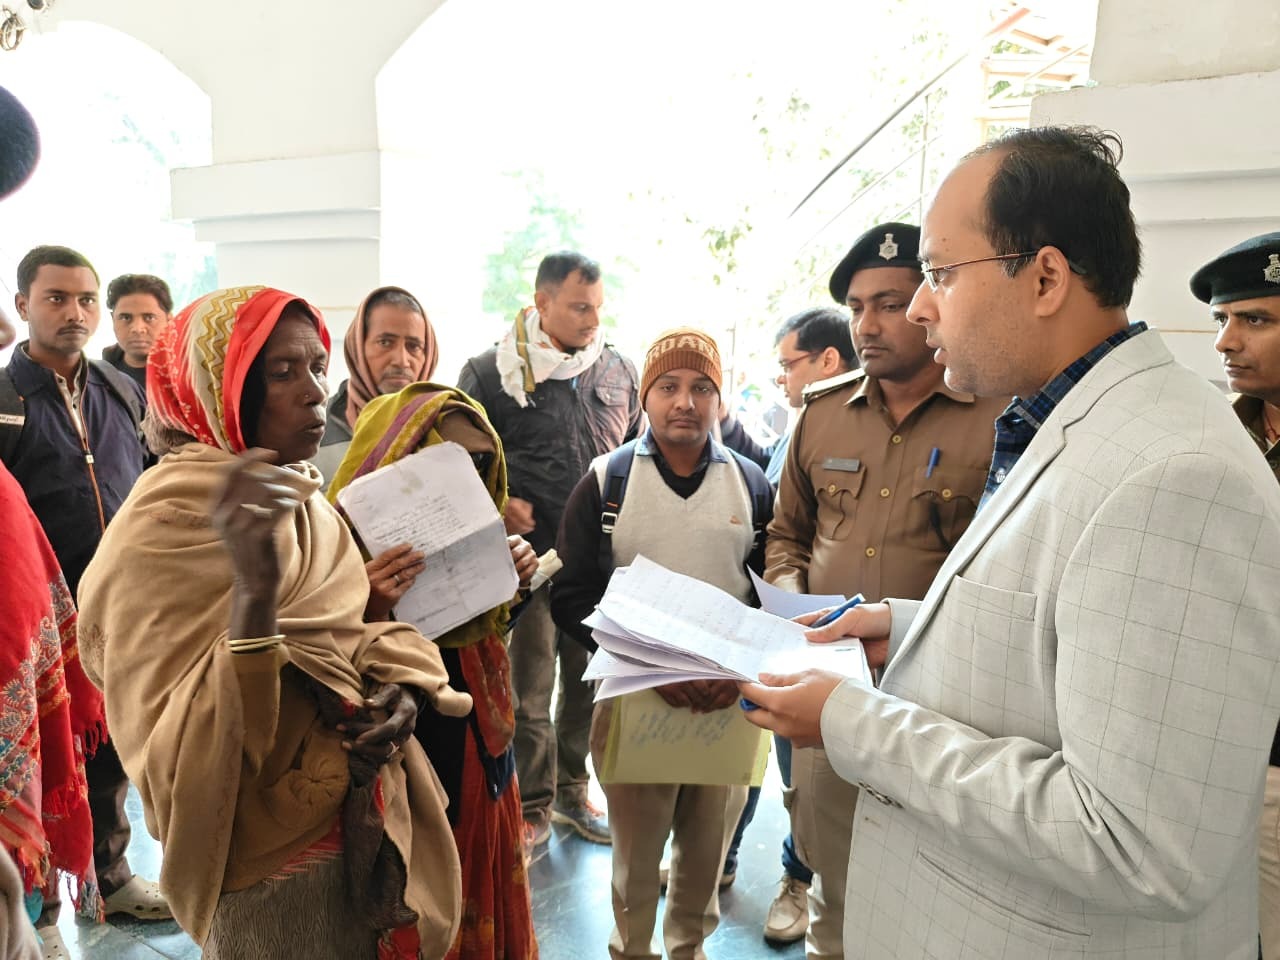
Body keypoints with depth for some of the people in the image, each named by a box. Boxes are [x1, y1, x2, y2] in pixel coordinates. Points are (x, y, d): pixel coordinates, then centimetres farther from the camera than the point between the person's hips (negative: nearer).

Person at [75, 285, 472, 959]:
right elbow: (176, 761, -27)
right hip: (273, 860, -7)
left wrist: (399, 685, -11)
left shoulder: (297, 497, 2)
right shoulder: (170, 522, -22)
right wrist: (253, 591, -41)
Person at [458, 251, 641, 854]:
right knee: (528, 689, 5)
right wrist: (496, 504, -12)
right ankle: (533, 807, 23)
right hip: (529, 556, -4)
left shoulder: (619, 370, 7)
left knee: (588, 681, 15)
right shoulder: (491, 372, -4)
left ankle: (572, 790, 35)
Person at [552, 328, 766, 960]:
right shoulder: (606, 480, -3)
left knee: (708, 847, 16)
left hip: (730, 699, 2)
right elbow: (572, 596, -7)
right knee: (635, 849, 13)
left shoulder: (750, 482, 3)